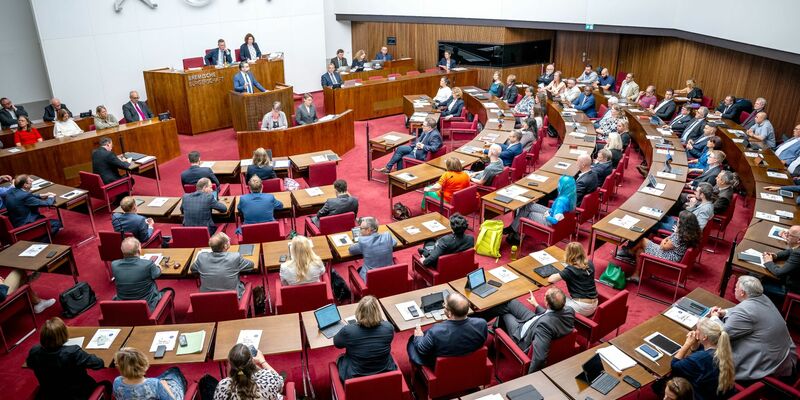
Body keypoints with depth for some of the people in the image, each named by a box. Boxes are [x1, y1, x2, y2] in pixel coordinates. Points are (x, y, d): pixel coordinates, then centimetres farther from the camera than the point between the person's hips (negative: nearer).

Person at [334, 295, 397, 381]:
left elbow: (336, 343, -3)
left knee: (339, 358, 28)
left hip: (355, 377, -2)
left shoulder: (347, 331, -26)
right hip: (386, 374, 2)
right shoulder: (388, 328, -20)